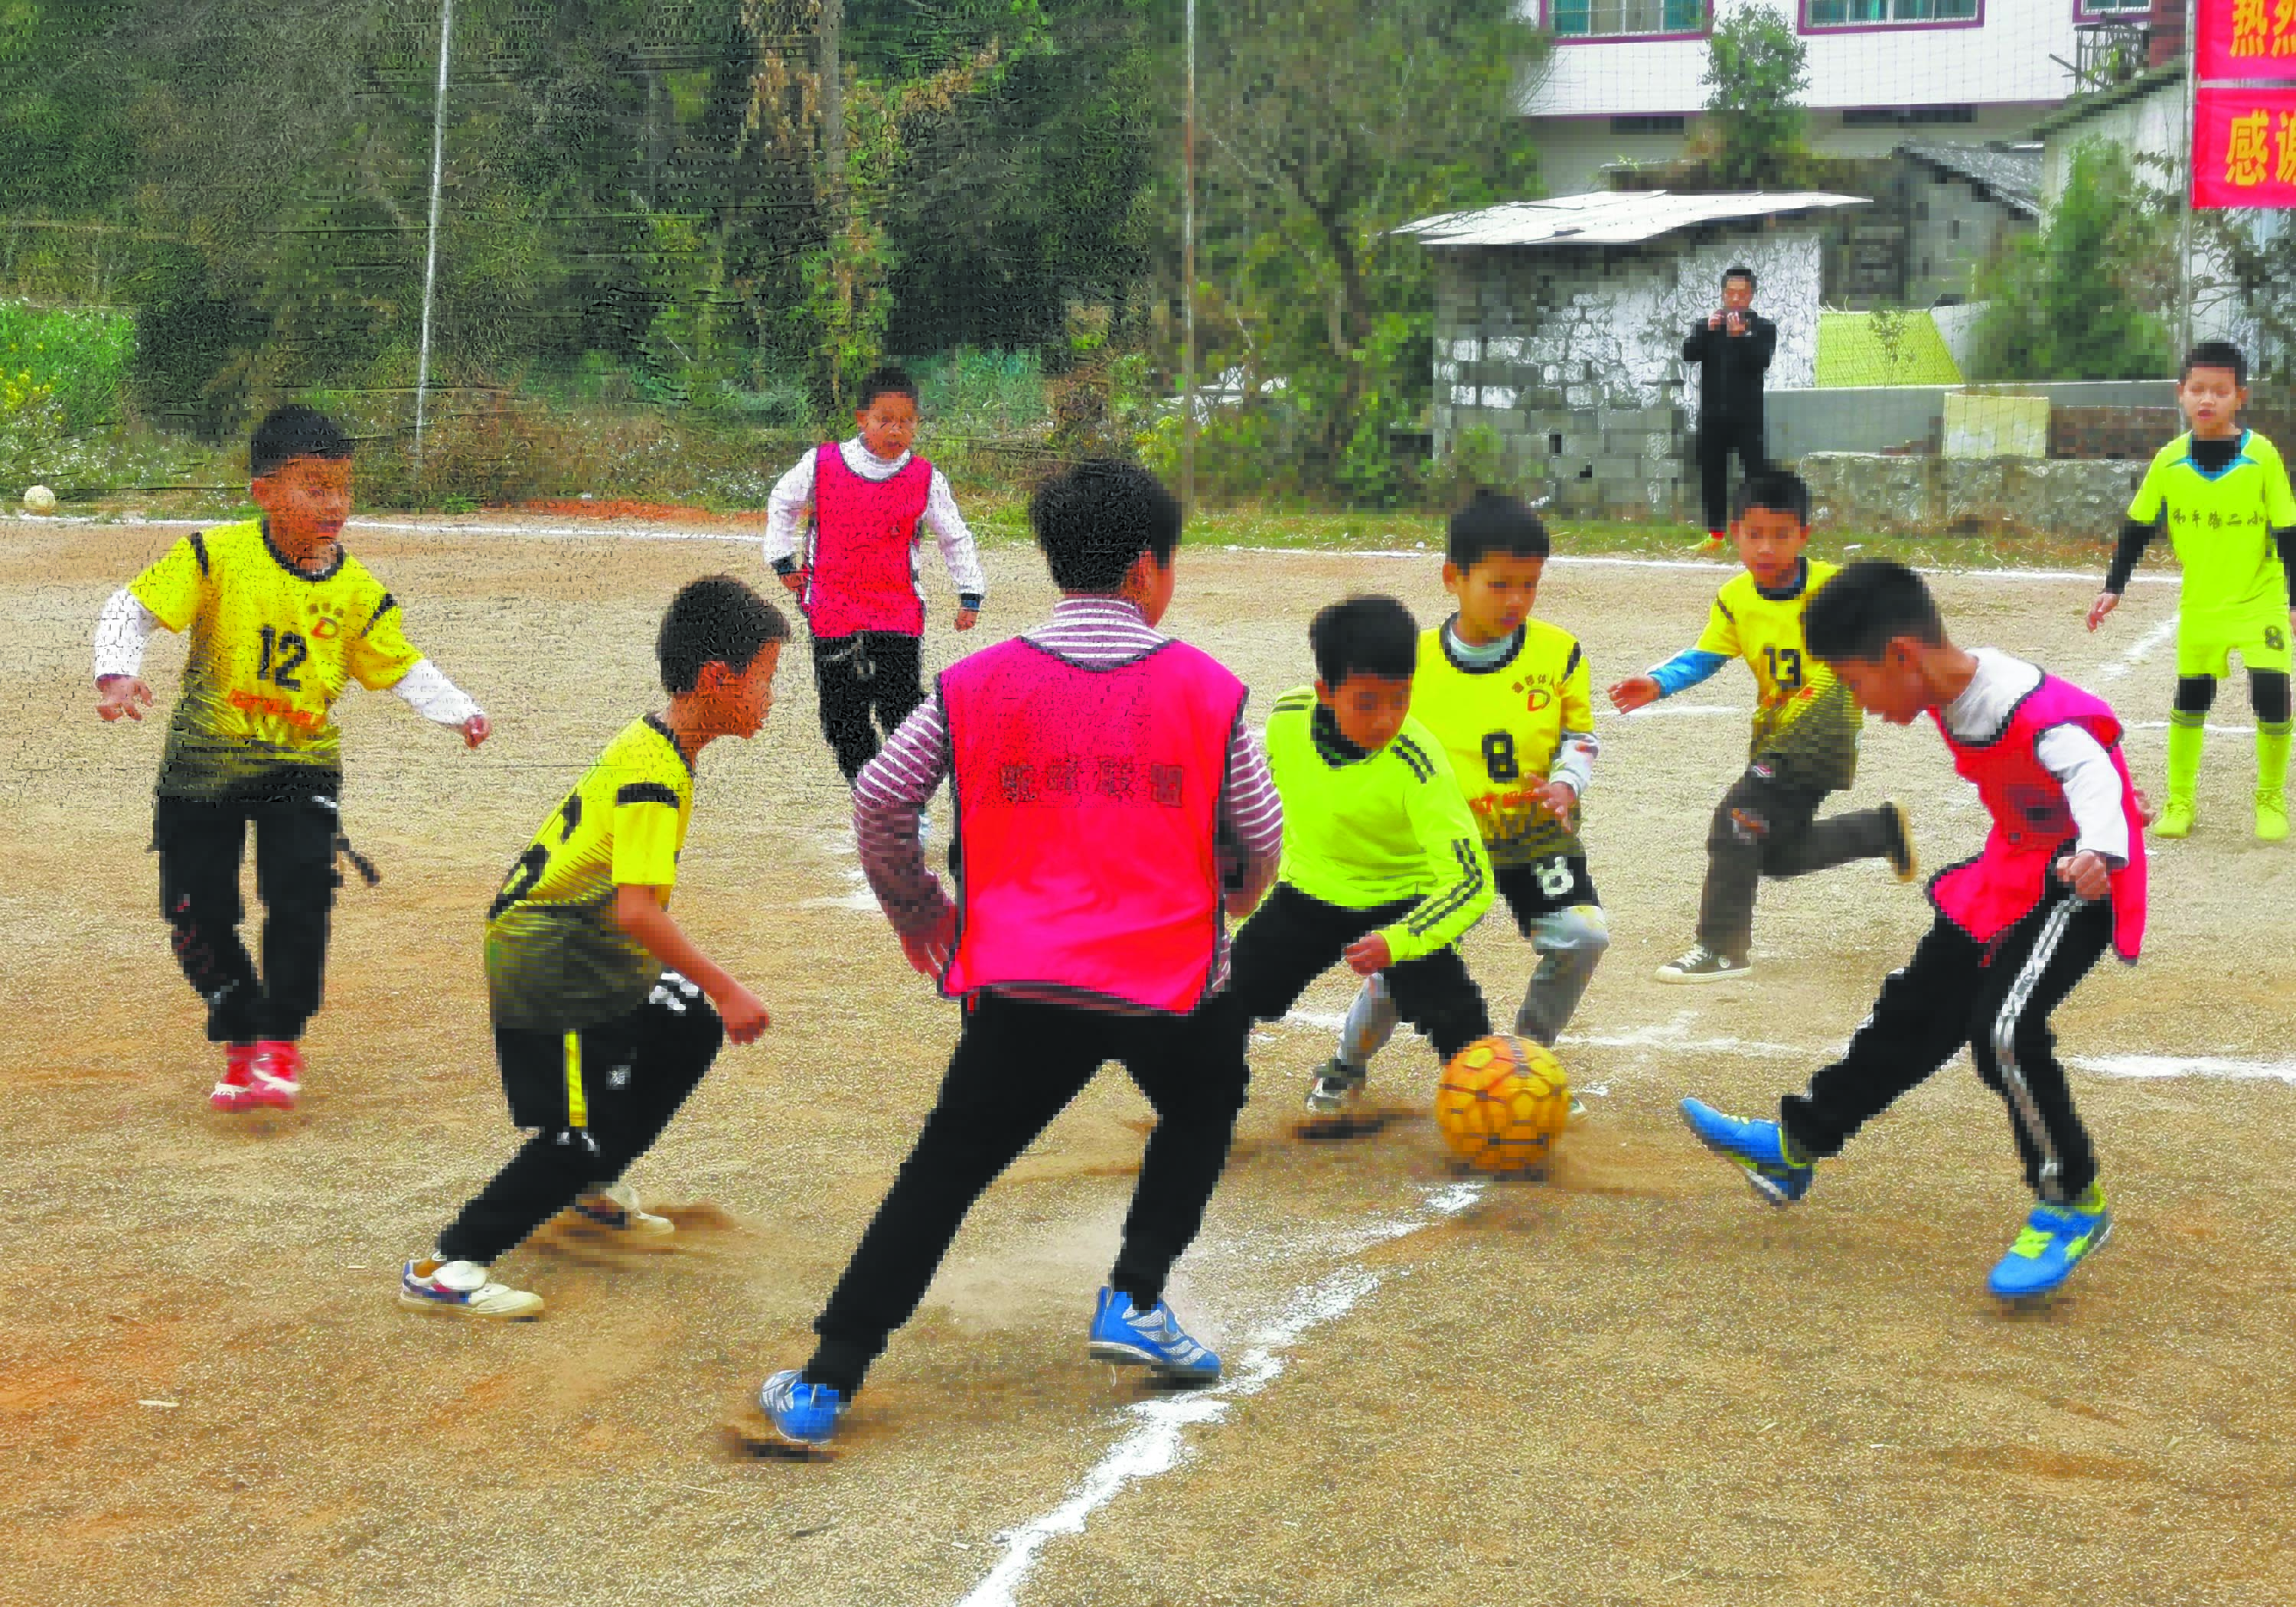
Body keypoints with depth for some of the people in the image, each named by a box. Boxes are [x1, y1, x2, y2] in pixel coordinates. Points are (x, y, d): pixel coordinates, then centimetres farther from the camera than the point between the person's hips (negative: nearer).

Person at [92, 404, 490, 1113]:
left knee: (301, 891, -19)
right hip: (204, 761, -1)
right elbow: (130, 609, -13)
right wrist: (117, 675, -30)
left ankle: (281, 1040, 2)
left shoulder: (357, 591, -4)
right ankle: (242, 1042, 24)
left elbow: (403, 667, 7)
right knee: (196, 914, 0)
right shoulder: (217, 556, -13)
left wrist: (459, 711, -8)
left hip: (301, 763, 1)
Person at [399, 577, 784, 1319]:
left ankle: (591, 1185, 34)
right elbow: (636, 909, -35)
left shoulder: (655, 740, 6)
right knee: (576, 1135, -9)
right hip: (546, 969, -10)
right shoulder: (653, 773, -26)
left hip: (590, 950, 10)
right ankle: (443, 1270, -6)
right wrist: (726, 988, -30)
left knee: (693, 1029, 22)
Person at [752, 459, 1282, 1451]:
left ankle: (825, 1385, 2)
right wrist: (1231, 897, 30)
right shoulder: (1206, 688, 1)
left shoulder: (976, 683, 3)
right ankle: (1135, 1302, 18)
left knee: (942, 1175, 8)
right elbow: (1261, 833, 7)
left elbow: (878, 797, 4)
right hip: (1171, 983, 0)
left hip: (1022, 986, 0)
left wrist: (912, 906, 22)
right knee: (1204, 1108, 31)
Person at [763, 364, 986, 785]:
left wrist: (971, 593, 9)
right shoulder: (822, 465, -4)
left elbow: (955, 538, 10)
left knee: (902, 708, -5)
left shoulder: (926, 479, -4)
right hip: (833, 608, 1)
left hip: (899, 612, -1)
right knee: (844, 714, 4)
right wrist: (783, 560, 13)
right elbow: (782, 504, 14)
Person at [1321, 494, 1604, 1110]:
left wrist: (1567, 782, -15)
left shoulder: (1558, 652, -7)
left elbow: (1579, 733, 4)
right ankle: (1348, 1063, 19)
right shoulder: (1415, 662, -9)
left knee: (1581, 937, -18)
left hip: (1537, 834, 1)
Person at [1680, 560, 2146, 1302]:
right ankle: (1795, 1144, 32)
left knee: (2005, 1028, -23)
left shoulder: (2040, 715, -31)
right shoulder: (1950, 696, -4)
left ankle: (2072, 1206, -6)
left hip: (2078, 885, -9)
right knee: (1917, 1011, 17)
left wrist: (2099, 851, -68)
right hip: (2012, 871, 9)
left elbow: (2091, 773, -48)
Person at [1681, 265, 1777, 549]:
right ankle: (1715, 534, 12)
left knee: (1756, 473, -8)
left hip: (1749, 416, -3)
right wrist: (1708, 330, -16)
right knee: (1711, 475, 6)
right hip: (1713, 416, 3)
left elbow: (1762, 362, -10)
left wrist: (1740, 336, -21)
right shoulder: (1705, 325, 13)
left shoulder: (1763, 328, 5)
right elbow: (1688, 353, -3)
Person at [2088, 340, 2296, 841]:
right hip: (2199, 606, 3)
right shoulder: (2169, 461, -7)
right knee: (2190, 701, 7)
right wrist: (2114, 587, 0)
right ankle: (2179, 801, 22)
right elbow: (2138, 527, 4)